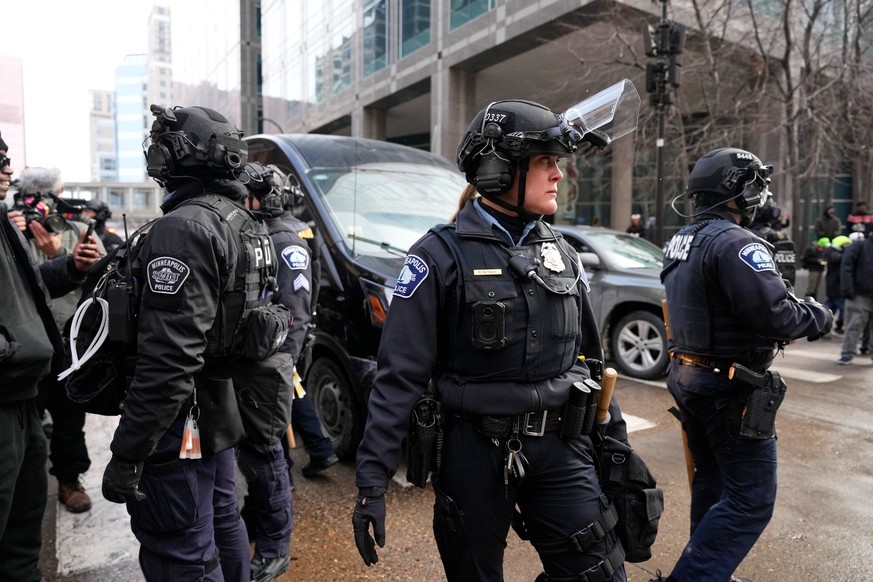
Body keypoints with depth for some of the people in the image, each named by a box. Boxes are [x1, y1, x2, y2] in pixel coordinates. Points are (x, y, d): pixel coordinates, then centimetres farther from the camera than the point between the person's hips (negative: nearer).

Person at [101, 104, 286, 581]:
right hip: (219, 406, 10)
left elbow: (168, 358, -28)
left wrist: (126, 454, -22)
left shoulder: (183, 228, -23)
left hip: (181, 425, -10)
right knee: (221, 520, 24)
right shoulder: (242, 222, 9)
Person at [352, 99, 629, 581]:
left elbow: (589, 357, 14)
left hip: (558, 449, 5)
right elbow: (399, 377, -14)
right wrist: (372, 481, -16)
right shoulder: (443, 255, -11)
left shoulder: (560, 253, 6)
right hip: (474, 455, -4)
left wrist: (615, 438, 15)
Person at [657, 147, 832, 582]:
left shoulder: (681, 242, 11)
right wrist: (820, 316, -5)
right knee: (751, 499, 0)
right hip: (729, 387, -10)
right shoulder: (735, 243, -19)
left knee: (712, 481, 21)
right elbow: (774, 314, -26)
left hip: (688, 376, 10)